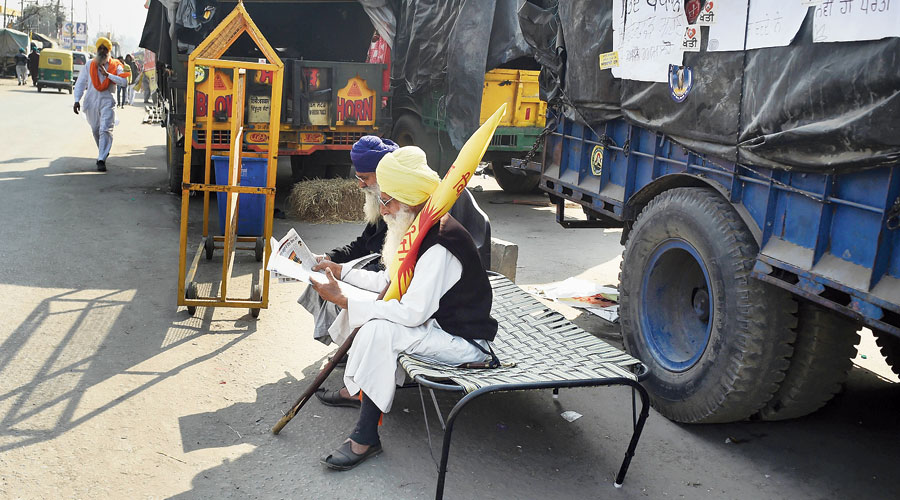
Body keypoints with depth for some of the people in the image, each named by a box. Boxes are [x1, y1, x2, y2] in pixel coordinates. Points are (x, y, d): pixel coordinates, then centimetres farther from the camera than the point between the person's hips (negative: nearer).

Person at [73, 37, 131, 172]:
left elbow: (124, 82, -11)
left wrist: (108, 74, -17)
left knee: (105, 130, -15)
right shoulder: (90, 65, 10)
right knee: (95, 130, 13)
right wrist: (77, 100, 2)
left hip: (107, 101, -3)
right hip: (91, 102, 4)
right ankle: (103, 152, 35)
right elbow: (80, 83, 11)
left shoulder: (115, 66, 4)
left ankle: (101, 160, -17)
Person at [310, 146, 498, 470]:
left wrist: (343, 301, -31)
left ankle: (366, 438, -19)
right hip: (436, 319, 11)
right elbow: (387, 282, 14)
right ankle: (355, 387, 19)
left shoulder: (439, 246, -29)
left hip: (465, 340, -11)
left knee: (379, 330, -29)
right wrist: (341, 271, 8)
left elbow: (413, 313, -34)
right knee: (362, 308, 10)